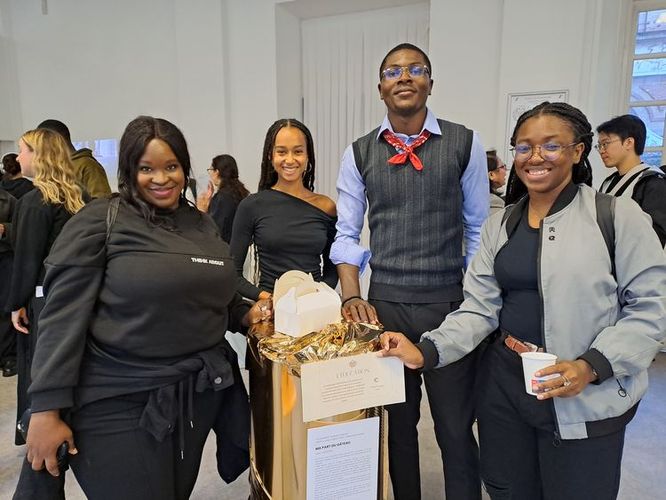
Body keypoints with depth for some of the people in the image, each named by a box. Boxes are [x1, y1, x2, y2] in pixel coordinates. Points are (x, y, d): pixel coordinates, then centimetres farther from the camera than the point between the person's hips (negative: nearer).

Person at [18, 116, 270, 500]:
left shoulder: (204, 225, 8)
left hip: (200, 394, 6)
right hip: (119, 405, -5)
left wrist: (246, 313, 2)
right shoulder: (99, 222, -9)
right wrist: (47, 410, -14)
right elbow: (63, 317, -12)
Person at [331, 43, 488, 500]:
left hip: (452, 305, -1)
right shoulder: (359, 153, 4)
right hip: (385, 306, 1)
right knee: (395, 424, 15)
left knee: (456, 427, 9)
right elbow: (347, 234, 3)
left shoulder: (464, 144, 0)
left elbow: (479, 230, 3)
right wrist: (352, 297, -8)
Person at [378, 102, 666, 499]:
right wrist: (427, 351, -15)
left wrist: (592, 366, -21)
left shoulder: (617, 215, -8)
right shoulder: (499, 226, 4)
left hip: (587, 400, -4)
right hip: (503, 385, 4)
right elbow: (480, 308, -1)